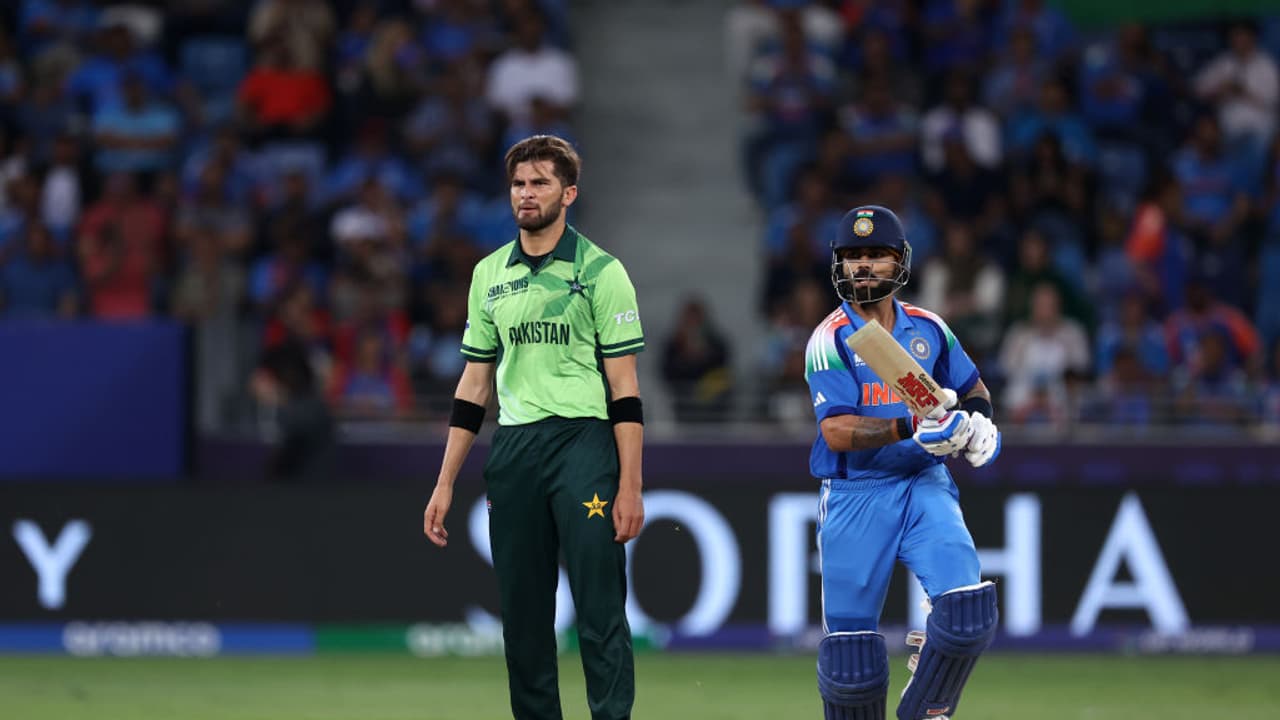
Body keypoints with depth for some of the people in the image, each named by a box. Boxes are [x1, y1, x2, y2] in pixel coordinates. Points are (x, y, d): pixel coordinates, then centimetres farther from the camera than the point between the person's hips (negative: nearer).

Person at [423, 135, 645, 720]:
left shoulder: (599, 270, -1)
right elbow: (474, 385, 17)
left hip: (584, 441, -5)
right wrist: (445, 484, 12)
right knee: (522, 613, 6)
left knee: (600, 610, -9)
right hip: (512, 448, 5)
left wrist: (630, 488, -10)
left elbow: (624, 388, -4)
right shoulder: (489, 274, 13)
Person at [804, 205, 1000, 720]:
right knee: (851, 651, -2)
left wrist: (977, 422, -2)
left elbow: (972, 390, 21)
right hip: (854, 496, -3)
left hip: (923, 485, 3)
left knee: (968, 612, -17)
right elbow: (836, 432, -18)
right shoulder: (831, 340, -7)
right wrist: (909, 429, -31)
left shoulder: (928, 329, 6)